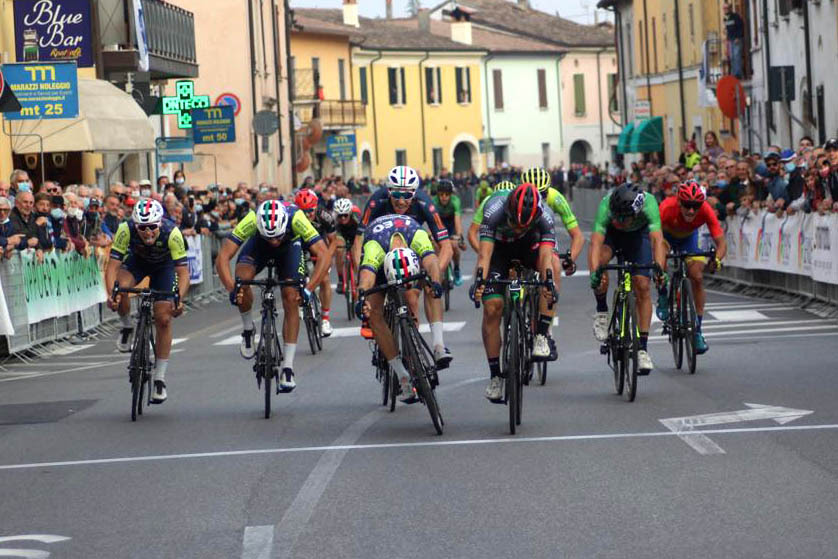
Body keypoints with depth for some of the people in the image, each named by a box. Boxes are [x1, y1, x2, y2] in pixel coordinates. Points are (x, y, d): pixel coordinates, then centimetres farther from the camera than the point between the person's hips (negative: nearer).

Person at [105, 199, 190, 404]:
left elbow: (183, 272, -35)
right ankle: (127, 328, -1)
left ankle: (159, 379, 3)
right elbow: (112, 266, -35)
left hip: (163, 266, -1)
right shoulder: (126, 230, -35)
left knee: (163, 319, -10)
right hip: (136, 260, 1)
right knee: (120, 288, -32)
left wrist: (179, 298, -52)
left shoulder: (172, 233, -36)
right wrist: (111, 294, -52)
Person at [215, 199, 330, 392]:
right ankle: (248, 329, -2)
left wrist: (308, 289, -50)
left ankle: (288, 367, -7)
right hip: (258, 245, 0)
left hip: (290, 246, 0)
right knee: (242, 278, -29)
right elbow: (222, 258, -38)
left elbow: (323, 256, -40)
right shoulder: (251, 221, -39)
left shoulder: (296, 219, -40)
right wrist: (232, 288, -51)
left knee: (291, 299, -14)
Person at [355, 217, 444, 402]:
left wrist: (435, 282, -74)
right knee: (374, 312, -17)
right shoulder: (374, 247, -44)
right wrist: (361, 300, -76)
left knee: (411, 299, -27)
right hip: (378, 262, -1)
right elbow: (366, 275, -57)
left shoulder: (418, 236, -41)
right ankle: (403, 376, -15)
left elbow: (431, 261, -53)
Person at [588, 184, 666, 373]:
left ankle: (643, 349, -5)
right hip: (611, 232, 0)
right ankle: (602, 312, -11)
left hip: (638, 233, 0)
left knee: (642, 287, -12)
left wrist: (659, 268, -63)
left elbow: (657, 239, -47)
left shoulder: (648, 204, -38)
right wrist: (594, 272, -61)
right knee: (600, 258, -33)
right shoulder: (606, 206, -38)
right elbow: (596, 242, -46)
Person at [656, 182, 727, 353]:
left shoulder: (706, 211, -34)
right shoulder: (667, 208, -40)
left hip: (688, 237, 1)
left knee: (697, 278, -15)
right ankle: (663, 297, -5)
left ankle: (697, 330, -4)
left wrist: (717, 259, -54)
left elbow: (721, 243, -34)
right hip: (666, 234, -1)